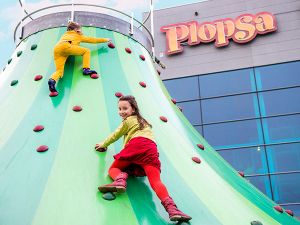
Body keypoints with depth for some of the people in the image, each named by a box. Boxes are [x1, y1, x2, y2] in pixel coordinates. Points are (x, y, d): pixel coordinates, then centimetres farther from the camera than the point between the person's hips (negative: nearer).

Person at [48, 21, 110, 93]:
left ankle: (52, 80, -36)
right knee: (87, 51, 10)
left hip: (56, 50, 5)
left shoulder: (64, 35, 41)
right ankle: (86, 69, -8)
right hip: (66, 46, -5)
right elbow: (92, 40, 36)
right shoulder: (78, 36, 30)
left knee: (59, 70, -4)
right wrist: (105, 40, 47)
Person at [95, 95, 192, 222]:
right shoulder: (143, 121, 39)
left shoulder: (128, 120, 21)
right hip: (151, 148, 5)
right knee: (156, 180, -12)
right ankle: (171, 209, -38)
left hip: (136, 144, -5)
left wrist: (103, 145, 46)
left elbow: (115, 136, 30)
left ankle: (119, 179, -26)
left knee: (113, 168, 12)